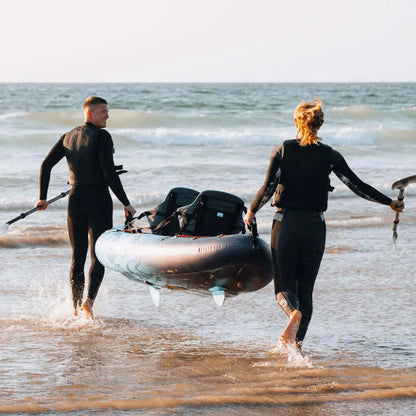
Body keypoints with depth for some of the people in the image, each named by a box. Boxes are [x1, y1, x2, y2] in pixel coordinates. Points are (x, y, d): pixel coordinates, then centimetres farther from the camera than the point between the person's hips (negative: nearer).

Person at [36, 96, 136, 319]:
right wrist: (126, 204, -12)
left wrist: (42, 198, 16)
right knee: (98, 254, -5)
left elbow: (46, 165, 7)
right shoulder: (101, 136, -11)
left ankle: (76, 307, 16)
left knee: (77, 256, 14)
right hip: (99, 199, -6)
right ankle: (89, 299, -27)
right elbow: (110, 173, -17)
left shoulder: (68, 137, 9)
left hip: (75, 199, 6)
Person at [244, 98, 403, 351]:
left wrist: (252, 212, 8)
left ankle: (294, 312, -30)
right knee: (306, 288, 12)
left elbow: (268, 188, -9)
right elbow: (357, 185, -1)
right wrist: (390, 203, 10)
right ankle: (297, 344, 4)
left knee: (284, 285, 4)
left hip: (286, 223, -1)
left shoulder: (282, 151, -3)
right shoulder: (329, 155, 0)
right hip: (315, 226, 1)